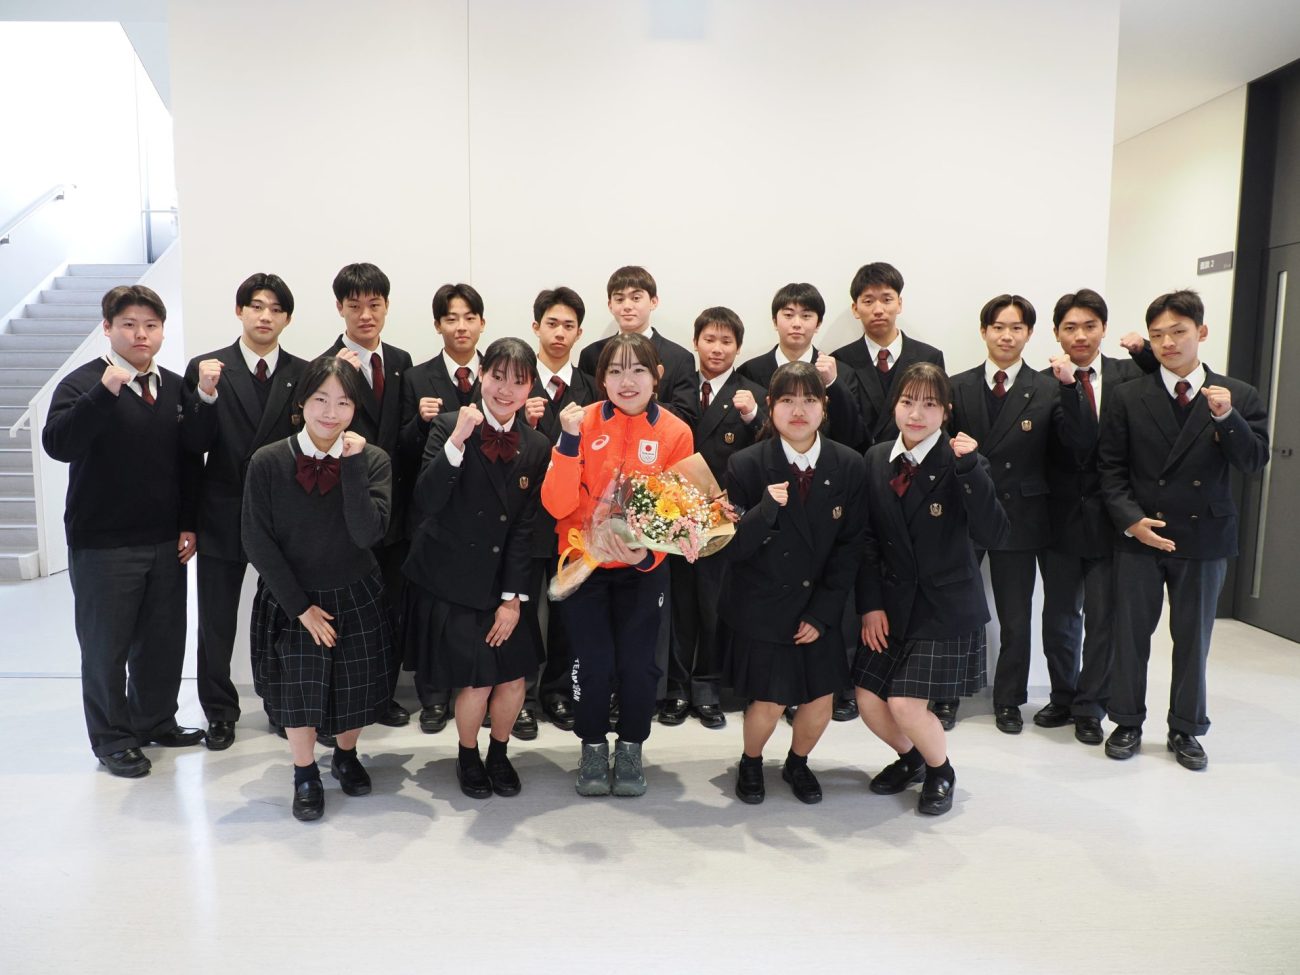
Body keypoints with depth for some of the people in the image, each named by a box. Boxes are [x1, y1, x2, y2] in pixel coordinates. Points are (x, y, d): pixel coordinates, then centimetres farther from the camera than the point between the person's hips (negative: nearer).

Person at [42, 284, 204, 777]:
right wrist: (105, 392, -33)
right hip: (102, 546, -5)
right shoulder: (83, 384, -8)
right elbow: (57, 444, -24)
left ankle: (155, 721, 32)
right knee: (106, 645, 7)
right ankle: (112, 738, 22)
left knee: (164, 639, 13)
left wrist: (189, 525, 9)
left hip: (165, 542, 5)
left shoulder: (175, 387, 8)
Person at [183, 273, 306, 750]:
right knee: (216, 620, 11)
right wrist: (206, 394, -22)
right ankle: (219, 711, 28)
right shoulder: (205, 367, -1)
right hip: (224, 513, 0)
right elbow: (197, 444, -8)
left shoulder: (302, 374, 1)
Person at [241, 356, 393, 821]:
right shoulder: (268, 462, -14)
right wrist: (301, 607, -12)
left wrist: (353, 466, -29)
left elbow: (368, 534, -24)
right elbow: (258, 543, -12)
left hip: (356, 598, 1)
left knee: (355, 687, 14)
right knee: (297, 690, 9)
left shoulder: (373, 460, -12)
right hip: (290, 599, -1)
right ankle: (305, 775, 34)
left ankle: (346, 756, 43)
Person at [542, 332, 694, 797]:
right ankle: (593, 746, 28)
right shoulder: (584, 422, -11)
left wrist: (647, 553, -22)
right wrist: (570, 440, -27)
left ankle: (631, 748, 30)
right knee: (593, 662, 2)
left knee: (637, 662, 5)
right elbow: (557, 504, -16)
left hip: (644, 568, 1)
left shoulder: (676, 432, -8)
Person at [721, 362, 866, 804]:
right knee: (768, 704, 2)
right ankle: (750, 763, 35)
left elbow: (849, 548, -2)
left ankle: (797, 763, 40)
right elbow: (731, 548, -14)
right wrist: (766, 508, -32)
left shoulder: (849, 466, -6)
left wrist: (822, 613, -6)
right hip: (761, 608, -2)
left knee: (819, 703, 8)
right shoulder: (746, 465, -13)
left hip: (818, 608, 3)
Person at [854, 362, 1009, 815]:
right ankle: (909, 757, 37)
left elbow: (992, 535, -21)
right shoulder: (876, 459, 2)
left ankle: (941, 773, 24)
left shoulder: (961, 465, -10)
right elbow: (868, 538, 4)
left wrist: (969, 468, -28)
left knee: (905, 704, -8)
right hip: (891, 605, 5)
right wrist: (870, 603, -3)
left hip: (945, 606, -4)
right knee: (869, 701, 5)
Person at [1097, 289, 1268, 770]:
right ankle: (1128, 722, 23)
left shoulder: (1238, 396, 2)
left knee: (1193, 638, 11)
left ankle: (1186, 730, 26)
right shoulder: (1128, 397, 0)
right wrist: (1130, 519, -12)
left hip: (1204, 537, 1)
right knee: (1130, 634, 8)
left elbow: (1254, 462, -6)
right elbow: (1111, 468, 0)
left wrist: (1227, 417, -21)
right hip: (1139, 536, 0)